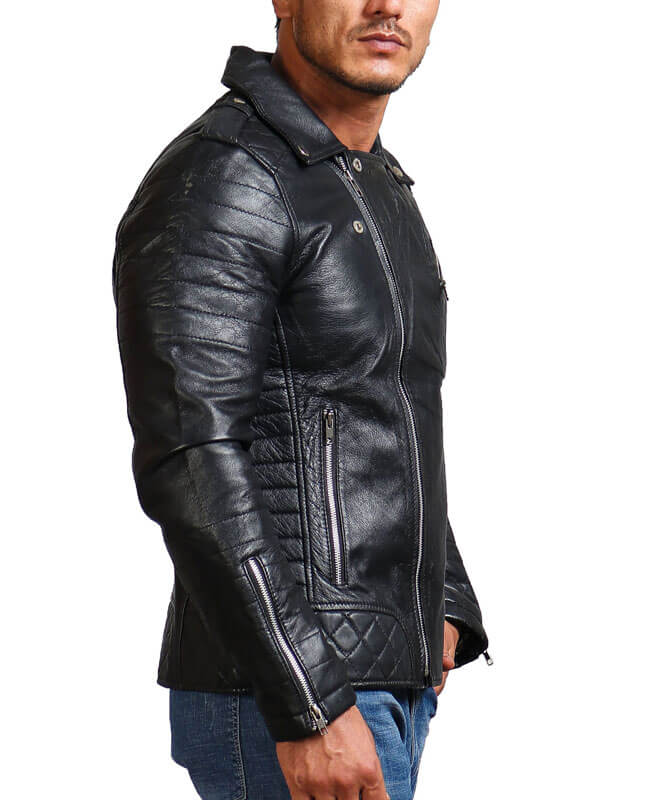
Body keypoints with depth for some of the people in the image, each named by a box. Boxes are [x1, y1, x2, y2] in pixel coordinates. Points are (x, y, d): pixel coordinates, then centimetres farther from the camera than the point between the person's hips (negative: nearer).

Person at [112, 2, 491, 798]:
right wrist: (308, 708, -25)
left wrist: (445, 609, 15)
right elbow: (189, 463, -23)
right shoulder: (215, 182, -15)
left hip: (380, 683, 9)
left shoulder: (377, 192, 15)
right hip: (274, 702, -9)